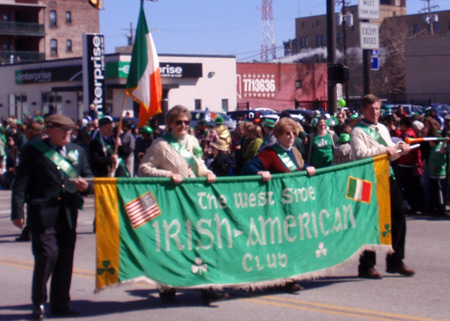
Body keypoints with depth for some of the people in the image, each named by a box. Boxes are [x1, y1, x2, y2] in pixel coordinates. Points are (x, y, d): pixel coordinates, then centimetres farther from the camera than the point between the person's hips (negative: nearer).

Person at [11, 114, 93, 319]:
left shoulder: (77, 151, 15)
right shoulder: (33, 150, -1)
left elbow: (88, 177, 18)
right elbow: (21, 183, -4)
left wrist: (85, 185, -7)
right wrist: (18, 212, -12)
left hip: (68, 214, 5)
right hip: (42, 213, -5)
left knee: (65, 259, 7)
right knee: (47, 254, -12)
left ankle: (60, 305, 17)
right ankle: (38, 302, 6)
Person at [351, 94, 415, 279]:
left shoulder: (383, 129, 18)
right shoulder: (358, 131, -6)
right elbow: (360, 153, -21)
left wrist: (400, 147, 3)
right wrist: (383, 149, -22)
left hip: (387, 177, 7)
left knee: (398, 218, 8)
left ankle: (395, 262, 21)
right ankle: (366, 266, 9)